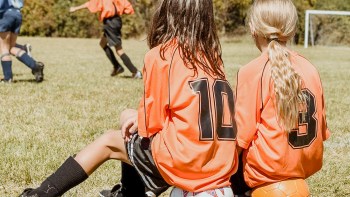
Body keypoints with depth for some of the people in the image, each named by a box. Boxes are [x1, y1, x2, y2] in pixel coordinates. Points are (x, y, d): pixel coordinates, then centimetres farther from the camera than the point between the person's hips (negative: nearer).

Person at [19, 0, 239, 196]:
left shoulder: (160, 56, -7)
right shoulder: (212, 57, 10)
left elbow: (151, 126, -3)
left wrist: (141, 125, 18)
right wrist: (143, 119, 17)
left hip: (183, 160, -6)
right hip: (220, 165, 6)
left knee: (108, 142, 17)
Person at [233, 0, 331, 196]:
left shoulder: (252, 72, -12)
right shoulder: (310, 68, 3)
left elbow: (242, 132, -11)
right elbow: (321, 127, 9)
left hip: (268, 169, -6)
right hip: (308, 163, 6)